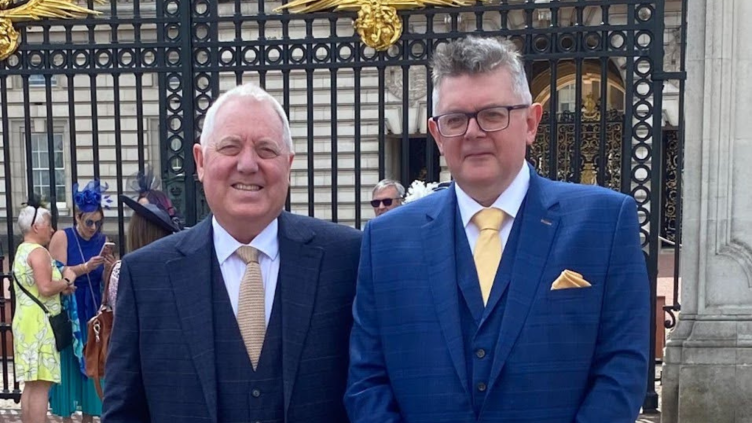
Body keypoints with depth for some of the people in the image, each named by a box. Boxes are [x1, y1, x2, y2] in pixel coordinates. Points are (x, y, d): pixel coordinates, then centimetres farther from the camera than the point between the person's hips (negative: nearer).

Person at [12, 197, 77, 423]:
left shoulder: (22, 250, 18)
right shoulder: (38, 251, -13)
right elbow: (46, 288, -23)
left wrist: (61, 287, 9)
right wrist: (66, 281, -7)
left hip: (26, 321, 10)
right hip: (39, 323, -10)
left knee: (31, 385, 13)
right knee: (41, 385, -9)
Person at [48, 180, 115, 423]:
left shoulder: (102, 241, 5)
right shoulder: (62, 237, -5)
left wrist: (110, 266, -16)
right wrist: (85, 268, -26)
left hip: (92, 312, 3)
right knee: (68, 364, 0)